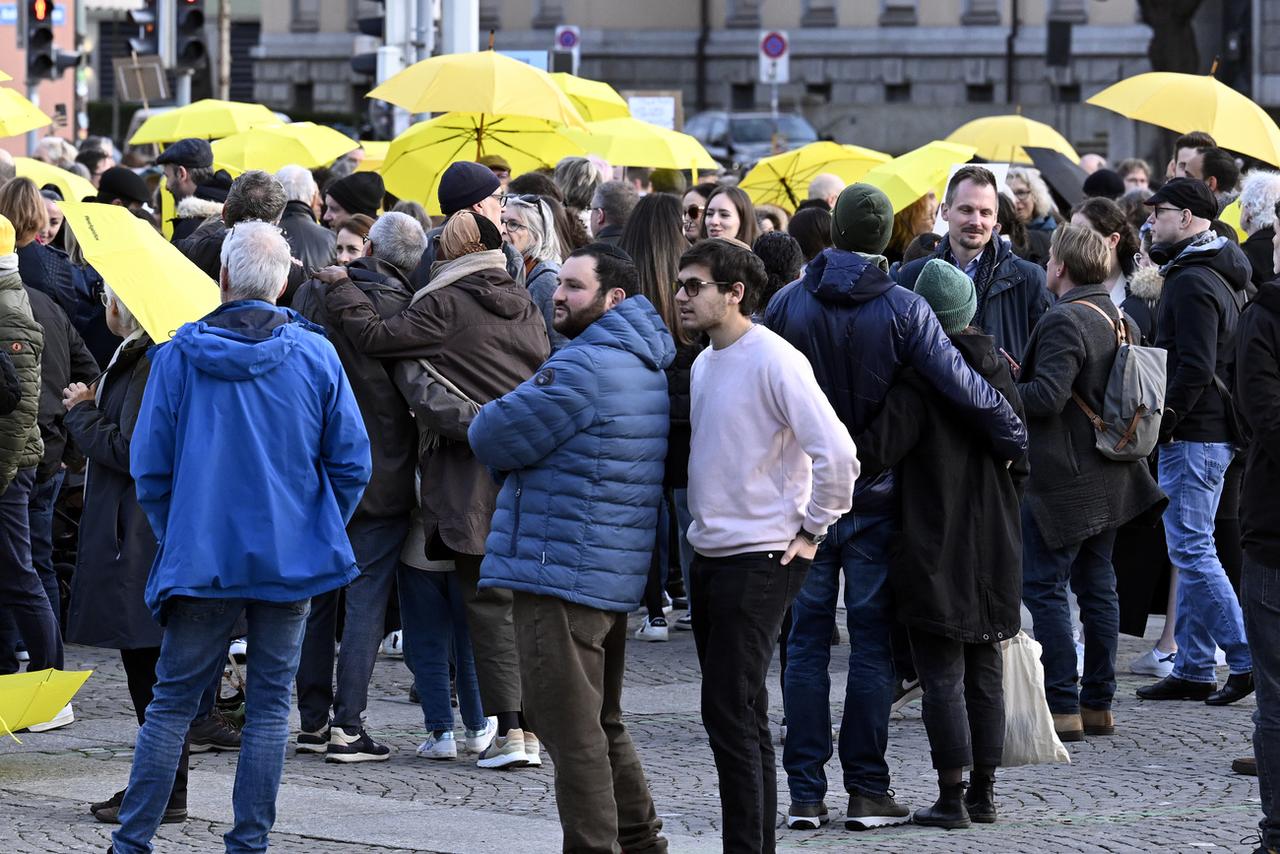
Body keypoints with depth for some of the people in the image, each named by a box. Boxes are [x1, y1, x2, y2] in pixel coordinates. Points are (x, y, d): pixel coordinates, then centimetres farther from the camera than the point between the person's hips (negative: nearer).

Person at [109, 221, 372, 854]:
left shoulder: (179, 355, -5)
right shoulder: (315, 355, -3)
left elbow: (149, 467, -1)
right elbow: (351, 463, 0)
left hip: (201, 557, 0)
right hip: (292, 558, 0)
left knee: (171, 700, 6)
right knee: (270, 701, 7)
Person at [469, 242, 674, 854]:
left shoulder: (583, 368, -18)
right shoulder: (647, 365, 15)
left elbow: (493, 437, -13)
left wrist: (487, 424, 8)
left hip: (563, 569, -10)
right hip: (616, 573, 10)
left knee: (572, 731, -6)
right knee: (602, 723, 20)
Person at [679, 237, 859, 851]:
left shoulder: (773, 361, -15)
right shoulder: (703, 363, 12)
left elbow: (836, 454, -21)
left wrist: (810, 533, -13)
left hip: (759, 560, -9)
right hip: (710, 557, 9)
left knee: (731, 715, -11)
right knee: (738, 715, 13)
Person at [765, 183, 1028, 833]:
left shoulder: (786, 304, -3)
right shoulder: (902, 310, -10)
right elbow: (964, 388, -16)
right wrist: (1014, 440, -3)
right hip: (875, 500, -2)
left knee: (807, 640, 6)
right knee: (871, 640, 5)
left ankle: (805, 792, 5)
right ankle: (867, 791, 5)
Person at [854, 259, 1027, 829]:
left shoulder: (919, 380, -15)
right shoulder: (999, 372, 6)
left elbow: (877, 450, -21)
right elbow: (1021, 462, 13)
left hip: (935, 552, -6)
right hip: (993, 554, 6)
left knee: (942, 677, -3)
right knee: (985, 675, 12)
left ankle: (951, 798, -4)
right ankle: (983, 792, 17)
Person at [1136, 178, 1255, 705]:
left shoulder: (1192, 282, -16)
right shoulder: (1225, 275, 16)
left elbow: (1195, 367, -23)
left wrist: (1163, 422, -16)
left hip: (1192, 437, -10)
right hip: (1219, 432, 10)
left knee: (1191, 550, -8)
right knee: (1191, 550, 12)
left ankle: (1247, 660, -10)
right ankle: (1193, 670, 15)